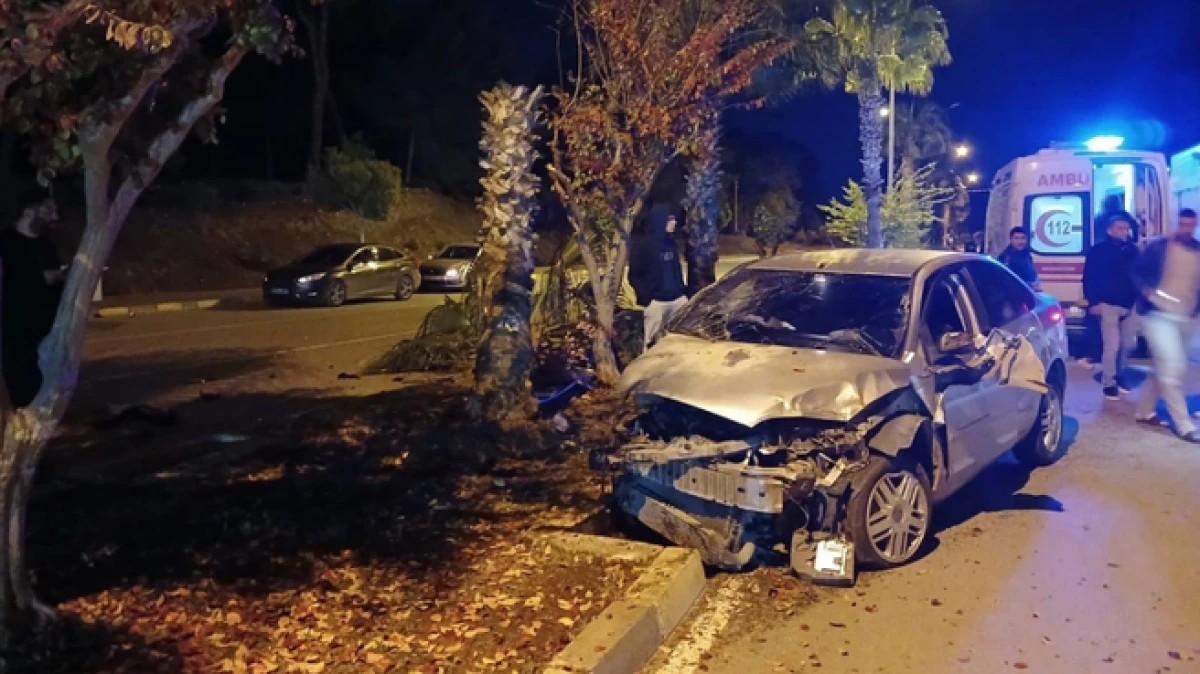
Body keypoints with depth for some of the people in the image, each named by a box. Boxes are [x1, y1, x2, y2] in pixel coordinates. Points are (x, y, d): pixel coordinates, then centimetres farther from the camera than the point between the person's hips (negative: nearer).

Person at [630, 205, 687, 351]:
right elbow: (634, 275, -4)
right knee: (651, 341, -2)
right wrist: (645, 296, -12)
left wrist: (683, 290, 14)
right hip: (656, 302, -6)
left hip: (678, 299, 6)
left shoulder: (671, 243, 13)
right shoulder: (645, 245, -5)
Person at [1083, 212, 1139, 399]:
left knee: (1127, 344, 12)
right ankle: (1109, 383, 2)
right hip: (1108, 305, -5)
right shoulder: (1098, 251, -4)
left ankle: (1117, 375, 30)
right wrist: (1093, 302, -12)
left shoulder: (1133, 250, 9)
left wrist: (1139, 298, 5)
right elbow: (1089, 278, -6)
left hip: (1130, 305, 5)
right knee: (1112, 346, -7)